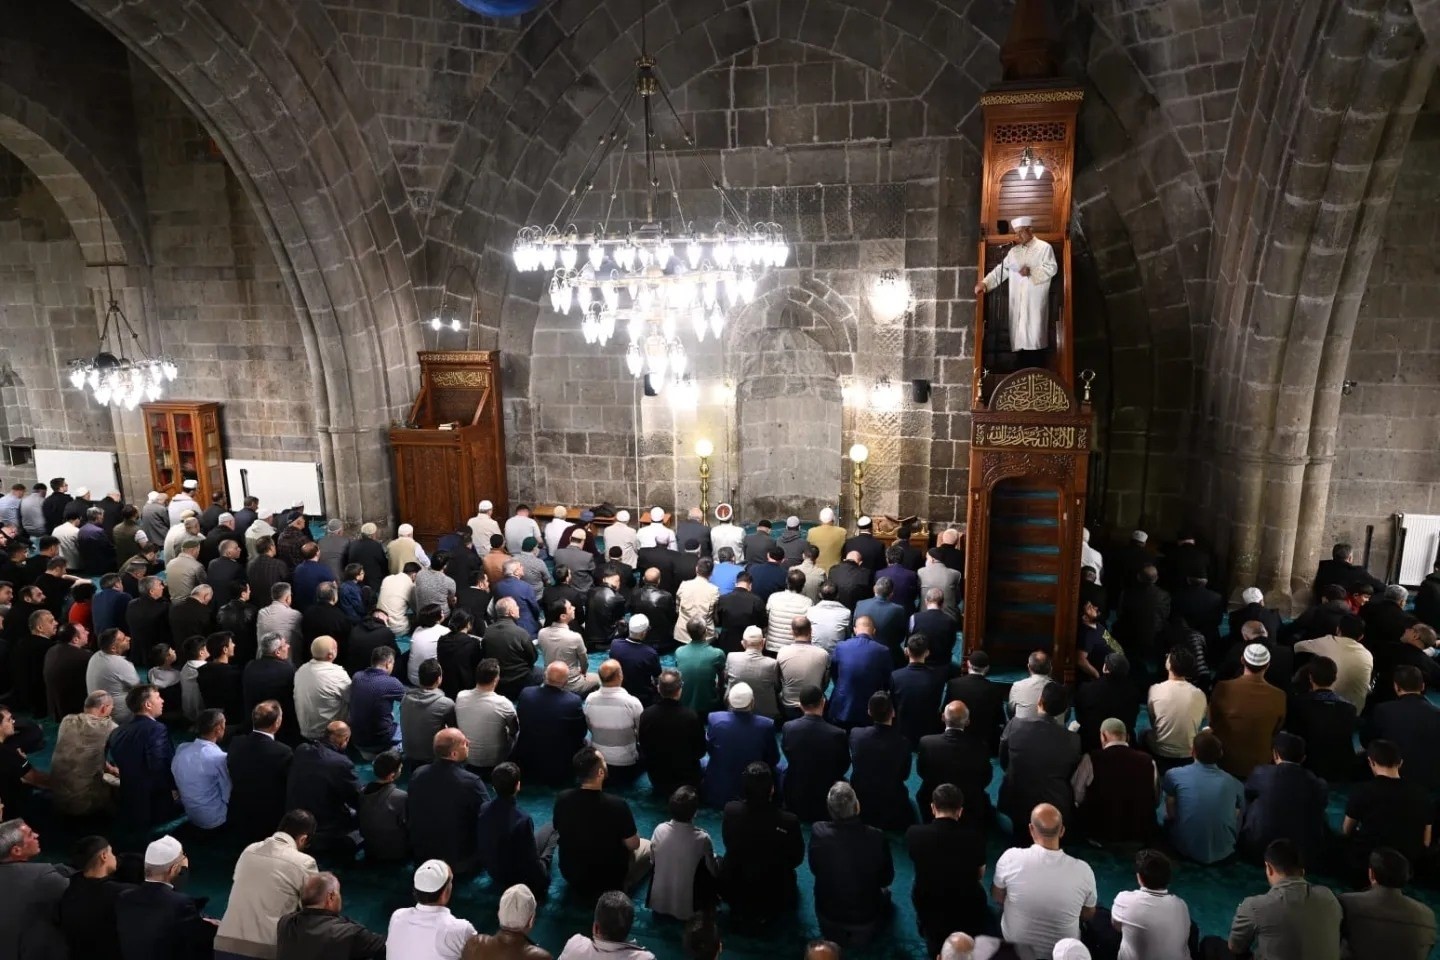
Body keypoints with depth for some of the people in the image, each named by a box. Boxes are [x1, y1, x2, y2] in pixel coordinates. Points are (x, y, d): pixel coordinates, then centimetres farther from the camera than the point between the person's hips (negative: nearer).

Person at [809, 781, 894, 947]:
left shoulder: (818, 832, -24)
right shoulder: (876, 837, -27)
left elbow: (814, 869, -4)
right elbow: (887, 879, -9)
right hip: (865, 924, 0)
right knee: (885, 892, 31)